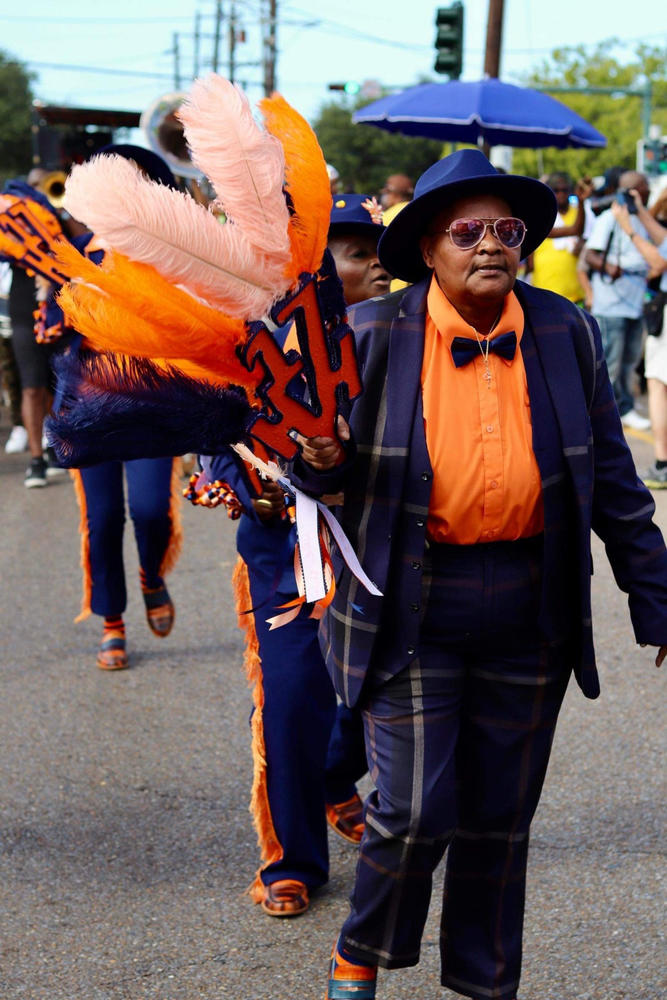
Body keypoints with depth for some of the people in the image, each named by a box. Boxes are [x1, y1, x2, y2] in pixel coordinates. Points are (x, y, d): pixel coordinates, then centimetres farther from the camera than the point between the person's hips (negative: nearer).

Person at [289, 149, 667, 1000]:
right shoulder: (371, 334, -6)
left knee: (500, 818, 12)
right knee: (415, 810, -4)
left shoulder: (567, 334, 1)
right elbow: (317, 471, 3)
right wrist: (320, 457, -22)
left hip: (528, 616, 3)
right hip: (411, 610, -3)